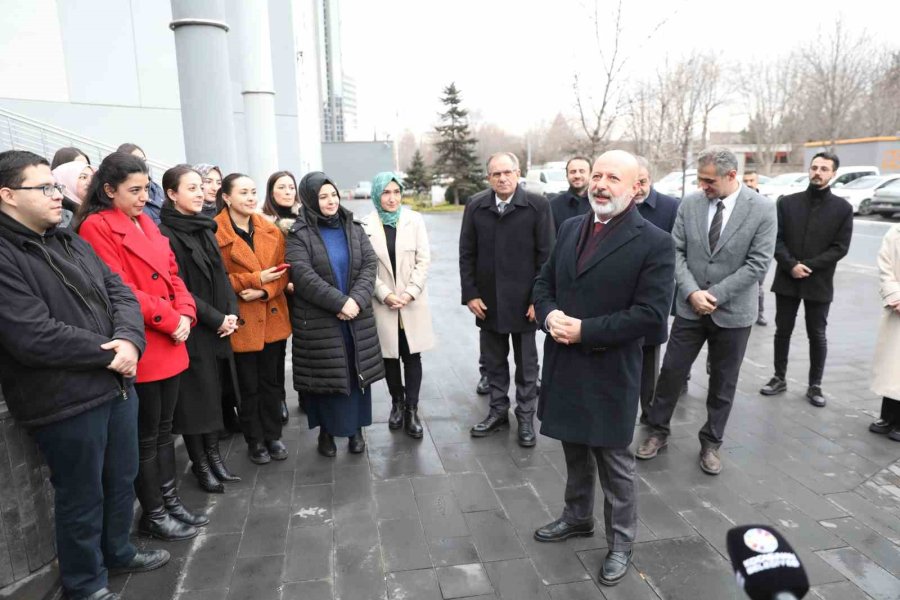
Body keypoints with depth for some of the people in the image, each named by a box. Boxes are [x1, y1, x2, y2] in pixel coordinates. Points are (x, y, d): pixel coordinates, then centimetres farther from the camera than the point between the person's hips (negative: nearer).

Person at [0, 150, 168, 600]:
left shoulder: (69, 241, 11)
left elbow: (120, 292, 6)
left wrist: (129, 340, -13)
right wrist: (106, 353, -14)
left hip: (116, 385, 8)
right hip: (64, 403, -7)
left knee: (122, 480, 22)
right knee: (82, 498, 10)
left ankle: (118, 553, 44)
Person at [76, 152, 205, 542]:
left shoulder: (146, 223, 14)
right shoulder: (96, 227, -11)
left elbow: (172, 274, 13)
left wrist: (185, 313, -3)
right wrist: (170, 320, -15)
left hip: (169, 346, 8)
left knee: (164, 430, 17)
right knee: (146, 437, 6)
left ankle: (171, 502, 31)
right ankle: (153, 515, 22)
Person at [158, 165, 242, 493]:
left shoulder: (205, 228, 11)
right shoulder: (165, 234, -11)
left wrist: (231, 313, -2)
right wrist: (216, 319, -13)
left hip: (219, 328, 6)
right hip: (191, 330, -6)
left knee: (214, 392, 12)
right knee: (195, 396, 3)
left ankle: (213, 456, 24)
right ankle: (200, 464, 17)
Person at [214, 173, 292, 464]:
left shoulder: (271, 231, 7)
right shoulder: (214, 233, -9)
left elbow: (283, 271, 5)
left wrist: (265, 290, -13)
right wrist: (254, 279, -18)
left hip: (273, 318, 4)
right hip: (241, 321, -4)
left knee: (272, 381, 14)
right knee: (249, 386, 9)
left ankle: (273, 435, 30)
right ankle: (255, 440, 26)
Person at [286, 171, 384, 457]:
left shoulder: (353, 228, 8)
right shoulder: (299, 235, -4)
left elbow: (370, 264, 0)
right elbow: (303, 276, -15)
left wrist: (357, 299, -16)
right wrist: (340, 302, -20)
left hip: (357, 317, 3)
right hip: (318, 321, -3)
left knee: (357, 372, 7)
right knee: (326, 375, 5)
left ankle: (355, 428, 22)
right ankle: (326, 431, 22)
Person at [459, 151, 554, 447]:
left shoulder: (537, 205, -7)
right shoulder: (475, 206, 1)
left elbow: (546, 255, -7)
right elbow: (467, 254, 3)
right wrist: (470, 293, -2)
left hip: (524, 299, -2)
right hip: (488, 299, 3)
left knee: (526, 363, 11)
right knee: (494, 361, 14)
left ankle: (525, 417, 26)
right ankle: (498, 411, 31)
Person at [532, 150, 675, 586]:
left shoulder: (655, 243, -13)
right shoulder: (570, 228, 6)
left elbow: (651, 315, -19)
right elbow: (543, 282, 11)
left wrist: (584, 330, -21)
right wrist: (549, 315, -11)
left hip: (609, 373, -6)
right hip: (563, 366, 6)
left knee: (614, 463, 10)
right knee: (574, 451, 22)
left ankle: (621, 542, 30)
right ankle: (577, 517, 44)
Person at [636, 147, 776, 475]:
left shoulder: (763, 209, -9)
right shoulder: (689, 203, -2)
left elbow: (758, 263, -12)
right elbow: (676, 251, -2)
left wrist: (714, 295, -16)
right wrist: (691, 292, -15)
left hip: (732, 311, -1)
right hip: (690, 307, 2)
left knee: (723, 382, 11)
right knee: (671, 372, 7)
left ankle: (711, 443, 29)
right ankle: (657, 431, 25)